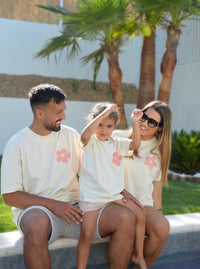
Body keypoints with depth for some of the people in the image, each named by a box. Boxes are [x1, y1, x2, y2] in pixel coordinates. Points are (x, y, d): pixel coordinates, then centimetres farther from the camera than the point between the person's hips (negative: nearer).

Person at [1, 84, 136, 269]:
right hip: (35, 208, -4)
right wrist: (53, 205, -17)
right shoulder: (17, 144, -2)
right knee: (37, 225, -41)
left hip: (73, 207, 4)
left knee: (126, 218, -19)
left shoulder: (70, 135, 10)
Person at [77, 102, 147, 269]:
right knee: (87, 235, -15)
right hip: (91, 196, -5)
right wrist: (103, 114, -31)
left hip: (114, 194, 5)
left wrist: (135, 122, -12)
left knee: (140, 215, -1)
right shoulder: (91, 142, -3)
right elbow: (84, 136, -27)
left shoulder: (117, 144, 12)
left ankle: (138, 256, 14)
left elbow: (135, 144, -1)